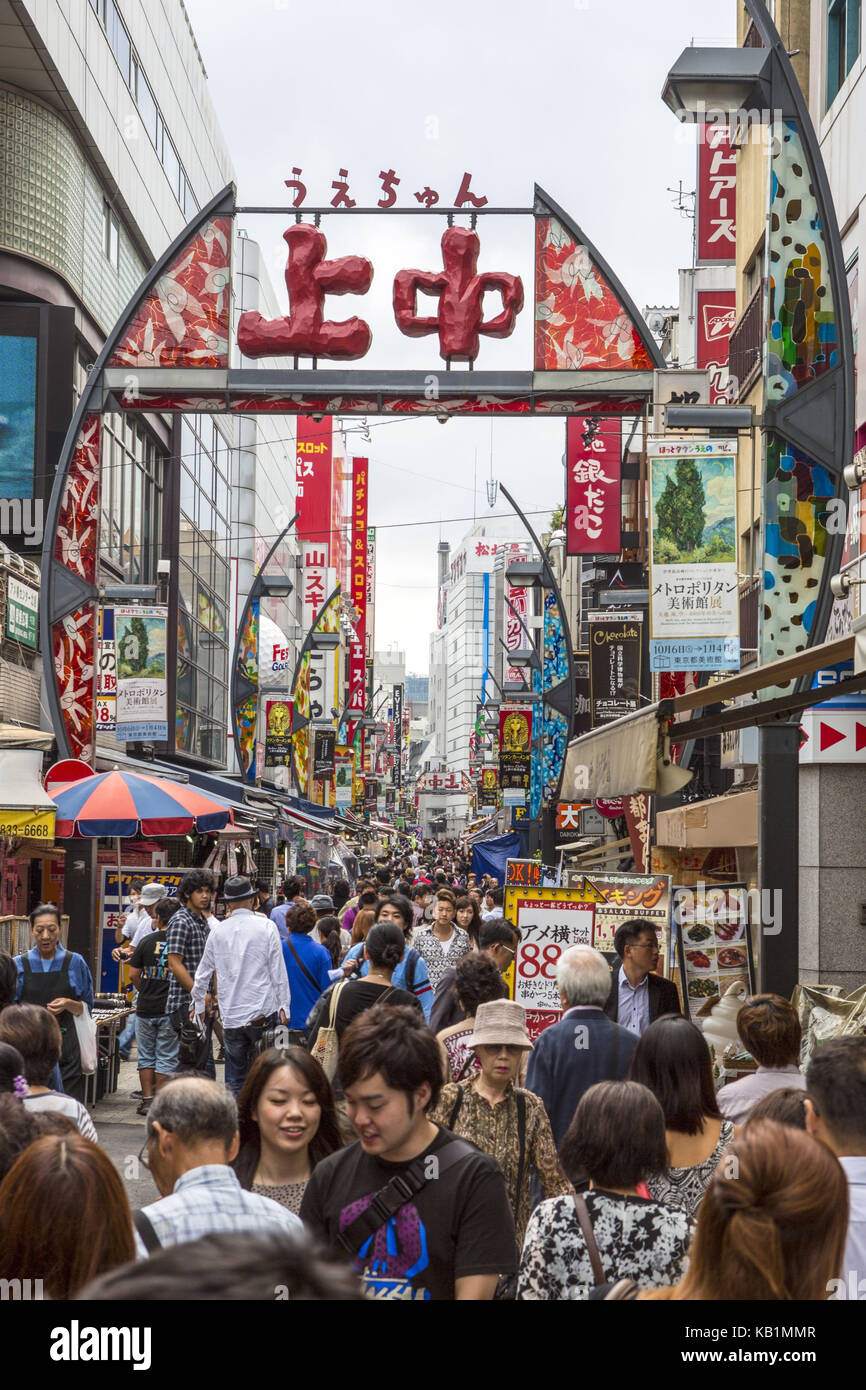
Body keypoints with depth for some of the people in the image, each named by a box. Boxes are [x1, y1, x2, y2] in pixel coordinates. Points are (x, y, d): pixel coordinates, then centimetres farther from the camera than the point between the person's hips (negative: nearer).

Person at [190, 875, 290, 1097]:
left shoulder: (217, 931, 5)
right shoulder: (266, 927, -2)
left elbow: (203, 973, 13)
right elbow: (278, 971, -2)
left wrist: (198, 1004, 27)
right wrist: (283, 1006, 4)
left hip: (230, 1015, 2)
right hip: (263, 1012, -2)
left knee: (235, 1080, 8)